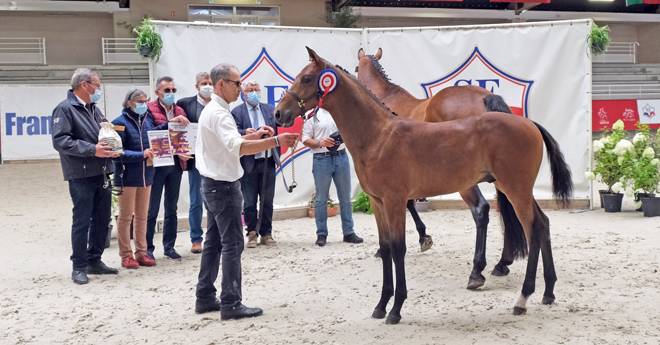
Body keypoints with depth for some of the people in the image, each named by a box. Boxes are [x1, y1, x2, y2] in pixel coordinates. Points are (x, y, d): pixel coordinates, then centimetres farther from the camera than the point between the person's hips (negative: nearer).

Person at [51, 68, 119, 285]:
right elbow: (60, 140, -18)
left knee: (102, 220, 12)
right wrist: (92, 149, -22)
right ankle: (79, 267, 5)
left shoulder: (94, 109, 18)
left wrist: (110, 146, 3)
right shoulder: (65, 109, -8)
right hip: (81, 176, -8)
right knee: (82, 222, -4)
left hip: (101, 174, 8)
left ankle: (94, 261, 24)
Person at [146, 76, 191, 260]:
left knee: (171, 208, 11)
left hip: (176, 164, 5)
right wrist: (172, 121, -25)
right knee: (152, 208, 1)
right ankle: (148, 248, 9)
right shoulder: (150, 109, -4)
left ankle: (169, 246, 20)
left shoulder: (179, 111, 14)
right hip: (156, 164, -5)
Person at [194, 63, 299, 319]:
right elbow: (237, 147, -33)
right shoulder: (219, 114, -19)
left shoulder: (212, 110, 15)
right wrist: (276, 141, -38)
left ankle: (205, 298, 21)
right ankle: (231, 304, -3)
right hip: (224, 186, -11)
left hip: (212, 184, 11)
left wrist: (256, 135, 11)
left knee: (214, 241, 15)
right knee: (232, 244, -6)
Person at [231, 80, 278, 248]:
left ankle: (266, 233, 19)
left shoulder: (270, 109, 12)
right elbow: (234, 134, -12)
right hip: (249, 163, -3)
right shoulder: (237, 112, 0)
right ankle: (252, 233, 16)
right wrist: (245, 132, -31)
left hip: (268, 162, 3)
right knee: (249, 202, 3)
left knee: (268, 201, 9)